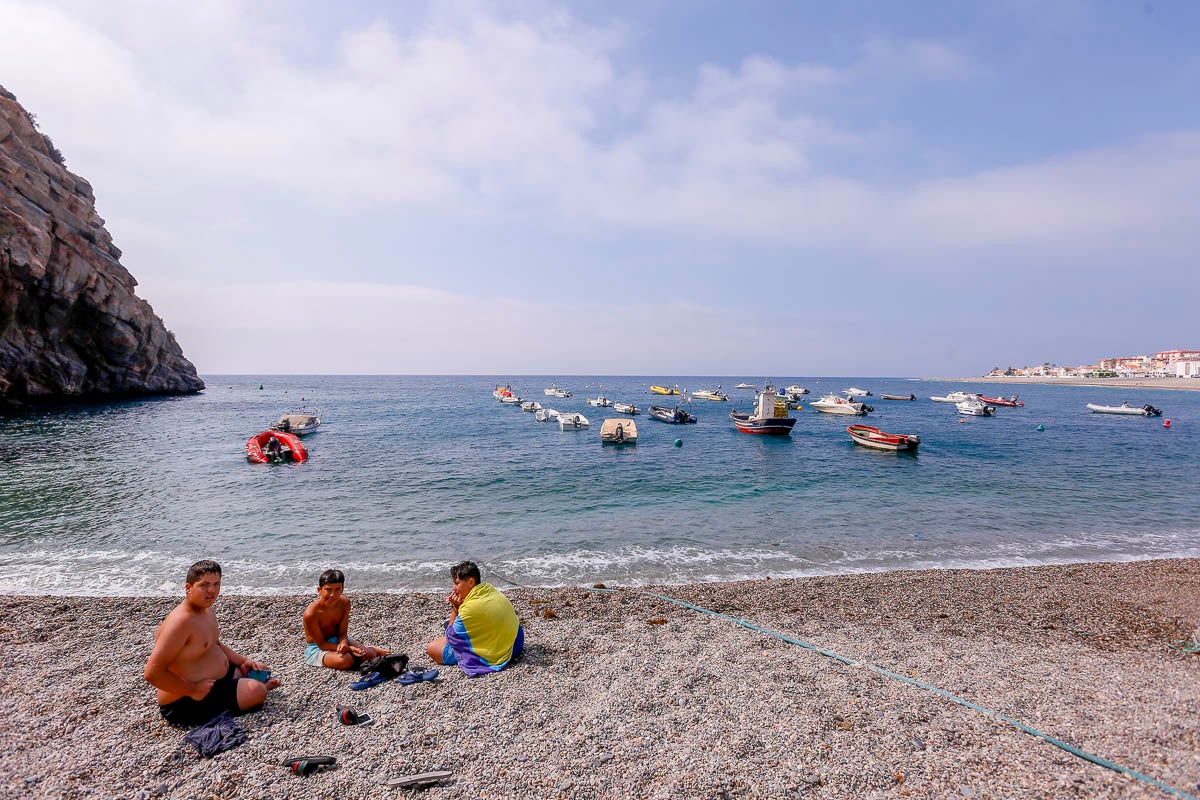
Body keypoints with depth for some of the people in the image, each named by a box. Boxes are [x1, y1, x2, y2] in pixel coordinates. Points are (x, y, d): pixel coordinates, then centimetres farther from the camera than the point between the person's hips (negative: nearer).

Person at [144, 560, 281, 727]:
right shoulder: (181, 621, -27)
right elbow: (152, 673, -30)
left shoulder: (207, 612, 5)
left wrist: (244, 661, 9)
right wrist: (193, 690, -26)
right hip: (184, 704, -10)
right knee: (256, 692, -20)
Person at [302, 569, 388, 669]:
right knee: (345, 660, -33)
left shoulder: (344, 603, -12)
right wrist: (349, 649, -31)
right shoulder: (310, 614, -28)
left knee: (369, 654, -16)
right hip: (316, 648, -5)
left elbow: (342, 633, -8)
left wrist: (343, 644, -32)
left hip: (336, 640, 5)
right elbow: (322, 644, -21)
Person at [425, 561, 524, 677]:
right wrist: (460, 606, -1)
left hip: (491, 659, -8)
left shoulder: (470, 608, -25)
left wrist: (455, 609, -5)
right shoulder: (490, 589, -4)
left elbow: (450, 636, -9)